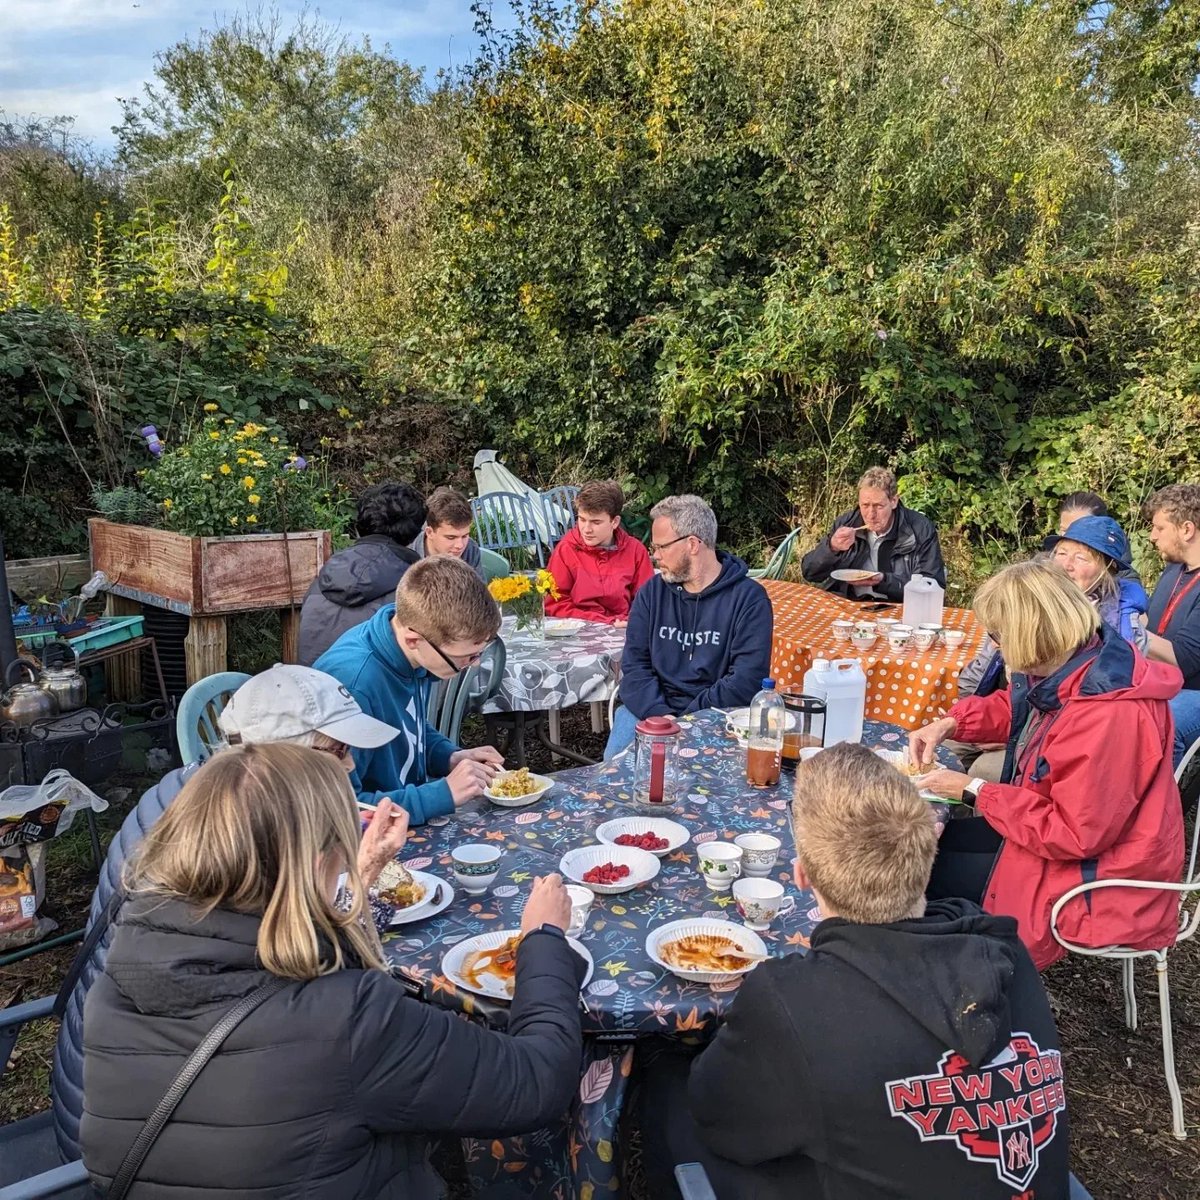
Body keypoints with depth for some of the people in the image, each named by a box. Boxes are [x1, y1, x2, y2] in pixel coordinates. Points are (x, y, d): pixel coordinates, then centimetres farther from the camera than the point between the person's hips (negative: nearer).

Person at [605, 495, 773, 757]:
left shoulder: (749, 598, -6)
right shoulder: (651, 593, 8)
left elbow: (747, 679, -13)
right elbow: (635, 665, 3)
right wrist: (659, 715, -15)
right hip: (651, 709, 3)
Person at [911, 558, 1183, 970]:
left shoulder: (1109, 715, -34)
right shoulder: (1070, 666, -5)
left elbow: (1073, 835, -29)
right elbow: (1011, 707, 18)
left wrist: (973, 792, -21)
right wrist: (949, 723, 1)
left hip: (1096, 883, -9)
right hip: (1064, 828, 9)